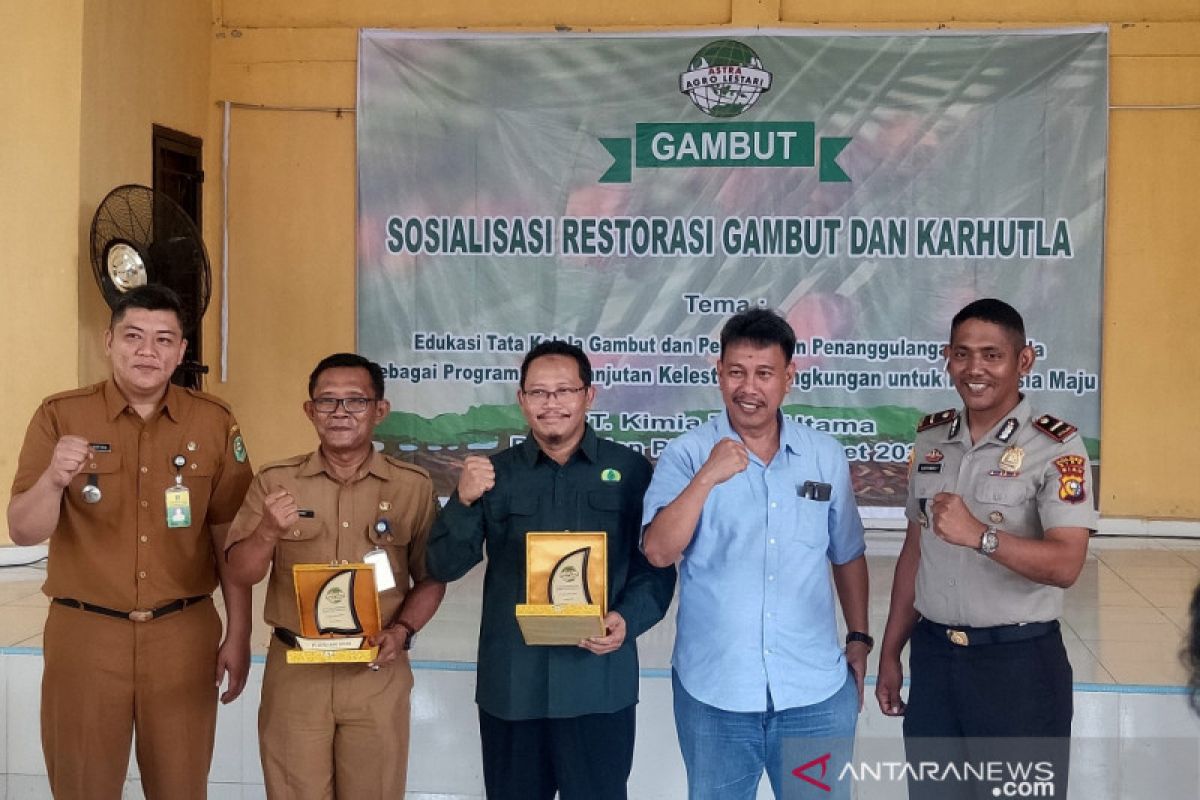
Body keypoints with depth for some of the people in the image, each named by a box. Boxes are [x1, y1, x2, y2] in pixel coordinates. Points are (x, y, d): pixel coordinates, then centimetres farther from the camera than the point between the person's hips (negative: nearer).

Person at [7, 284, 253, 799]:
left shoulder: (215, 423, 0)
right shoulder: (60, 416, -4)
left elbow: (230, 538, 4)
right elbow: (23, 532, -7)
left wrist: (239, 635, 3)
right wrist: (54, 478, -26)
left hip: (184, 635, 1)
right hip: (84, 633, 0)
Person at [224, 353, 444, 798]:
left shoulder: (413, 487, -1)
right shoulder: (275, 482, 0)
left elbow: (431, 577, 4)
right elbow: (241, 575, -1)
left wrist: (403, 630, -12)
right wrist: (268, 531, -19)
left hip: (378, 675, 0)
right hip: (294, 672, 1)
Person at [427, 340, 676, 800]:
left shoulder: (630, 471, 1)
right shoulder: (493, 473, 6)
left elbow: (657, 565, 2)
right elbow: (444, 567, 2)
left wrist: (628, 619, -16)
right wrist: (464, 502, -15)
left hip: (599, 684, -2)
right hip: (510, 685, 2)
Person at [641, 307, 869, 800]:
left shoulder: (827, 456, 2)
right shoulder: (686, 455, -7)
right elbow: (658, 552, -19)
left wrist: (859, 638, 12)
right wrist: (707, 478, -28)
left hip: (816, 690, 2)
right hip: (712, 691, -2)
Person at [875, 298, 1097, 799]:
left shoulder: (1055, 447, -12)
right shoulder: (930, 438, 6)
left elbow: (1065, 564, -22)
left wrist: (979, 535, -36)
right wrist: (890, 652, 13)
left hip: (1019, 662, -5)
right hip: (932, 655, 5)